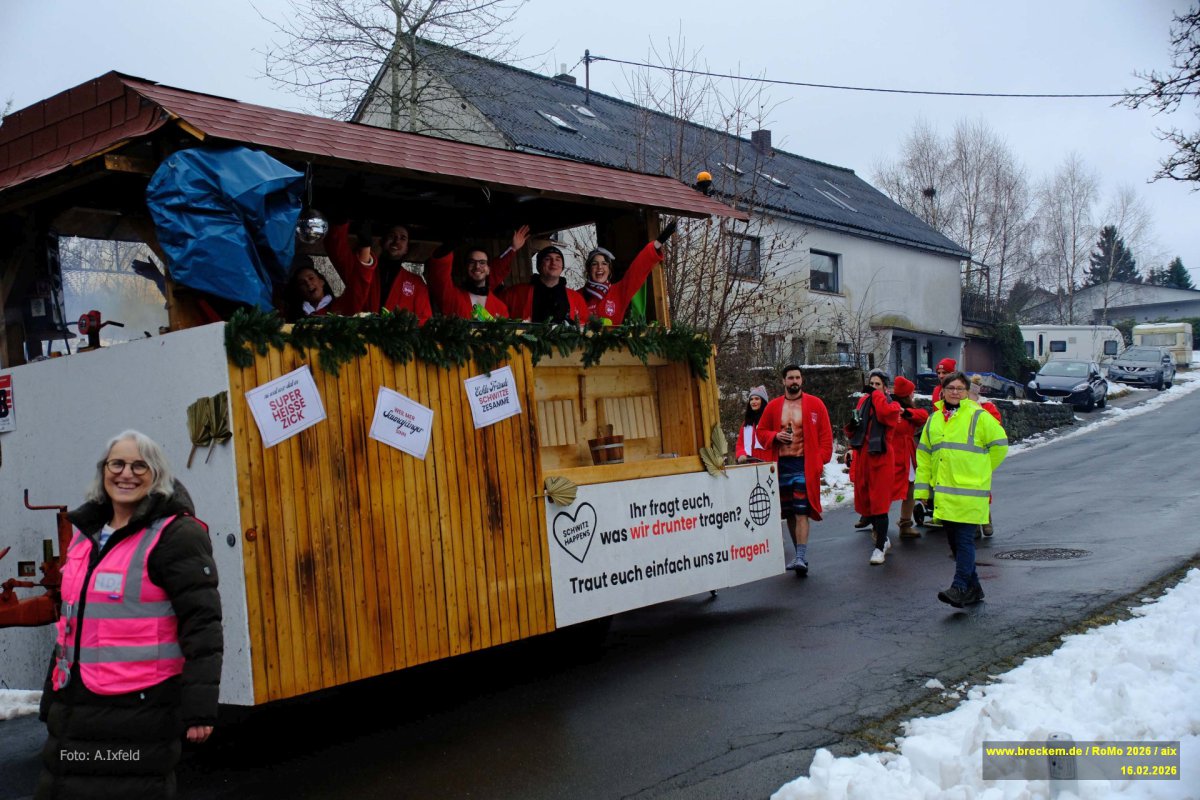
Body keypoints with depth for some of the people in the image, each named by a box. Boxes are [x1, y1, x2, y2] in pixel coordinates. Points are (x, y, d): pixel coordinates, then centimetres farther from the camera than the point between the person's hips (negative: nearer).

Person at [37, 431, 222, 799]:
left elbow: (201, 625, -16)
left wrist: (199, 708, -22)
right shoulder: (85, 536, 15)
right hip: (75, 707, 8)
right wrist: (51, 700, 25)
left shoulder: (176, 535, -10)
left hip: (139, 709, -8)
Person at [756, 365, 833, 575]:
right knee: (788, 513, 10)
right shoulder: (773, 406, 9)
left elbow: (825, 434, 1)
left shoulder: (815, 404, 1)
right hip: (781, 464, 4)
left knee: (801, 512, -12)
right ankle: (800, 555, 21)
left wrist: (821, 460, -8)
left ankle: (802, 559, -15)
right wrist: (775, 436, -5)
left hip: (805, 464, -4)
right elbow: (761, 431, 16)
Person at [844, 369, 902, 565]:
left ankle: (880, 547, -1)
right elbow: (853, 431, 22)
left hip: (881, 459, -6)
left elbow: (885, 413, -25)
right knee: (863, 501, 11)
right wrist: (852, 424, -1)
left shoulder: (891, 404, 1)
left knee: (879, 503, -7)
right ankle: (883, 538, 30)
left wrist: (876, 394, -12)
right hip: (862, 457, 6)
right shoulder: (863, 401, 14)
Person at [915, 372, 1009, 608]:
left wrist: (980, 470, 5)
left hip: (970, 491, -6)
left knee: (965, 540, -10)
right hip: (943, 491, 6)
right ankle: (973, 588, 23)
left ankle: (960, 588, -11)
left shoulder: (978, 416, -3)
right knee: (954, 541, 11)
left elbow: (999, 444, 1)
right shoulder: (934, 419, 13)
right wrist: (921, 489, 10)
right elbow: (924, 456, 15)